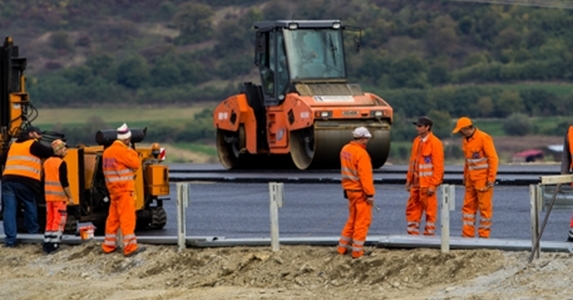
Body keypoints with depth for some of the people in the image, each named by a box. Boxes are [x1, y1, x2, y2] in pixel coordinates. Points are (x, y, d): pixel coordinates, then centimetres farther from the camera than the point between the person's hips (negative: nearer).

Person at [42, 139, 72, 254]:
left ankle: (47, 244, 10)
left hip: (48, 196, 7)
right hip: (60, 197, -7)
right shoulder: (61, 163, -13)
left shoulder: (47, 162, 10)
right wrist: (70, 197, -11)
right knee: (59, 221, -3)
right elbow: (64, 182, -17)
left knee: (49, 220, 12)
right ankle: (54, 244, -8)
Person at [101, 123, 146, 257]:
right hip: (124, 189, -9)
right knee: (127, 218, -8)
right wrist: (132, 152, 1)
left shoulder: (108, 151, 12)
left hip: (113, 189, 9)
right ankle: (130, 247, -10)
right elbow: (135, 164, -13)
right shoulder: (122, 151, -15)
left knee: (113, 218, 13)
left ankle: (108, 246, 17)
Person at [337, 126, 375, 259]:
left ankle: (343, 247, 22)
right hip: (360, 192, -9)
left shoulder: (345, 150, 6)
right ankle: (357, 251, 0)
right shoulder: (361, 153, -21)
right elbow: (365, 175, -23)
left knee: (352, 219, 19)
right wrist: (370, 194, -20)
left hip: (349, 189, 9)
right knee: (363, 221, -1)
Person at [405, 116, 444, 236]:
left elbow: (438, 165, -12)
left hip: (427, 184, -7)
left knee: (430, 209, 0)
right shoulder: (417, 141, 13)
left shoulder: (435, 143, -10)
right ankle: (412, 233, 13)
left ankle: (429, 233, 5)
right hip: (416, 183, 7)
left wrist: (433, 185, -16)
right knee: (412, 208, 7)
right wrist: (409, 180, 14)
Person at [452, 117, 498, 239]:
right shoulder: (465, 140, 11)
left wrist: (491, 179, -16)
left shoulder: (484, 138, -13)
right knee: (468, 206, 6)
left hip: (483, 179, -8)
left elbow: (493, 159, -14)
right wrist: (465, 176, 15)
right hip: (471, 179, 8)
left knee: (485, 207, -2)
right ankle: (467, 234, 9)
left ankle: (484, 235, 2)